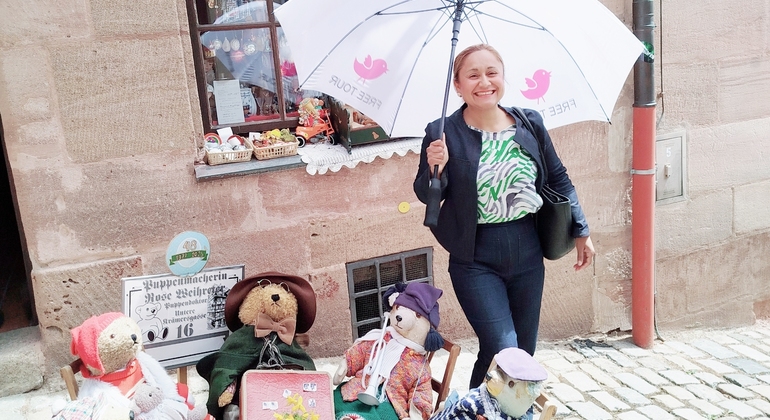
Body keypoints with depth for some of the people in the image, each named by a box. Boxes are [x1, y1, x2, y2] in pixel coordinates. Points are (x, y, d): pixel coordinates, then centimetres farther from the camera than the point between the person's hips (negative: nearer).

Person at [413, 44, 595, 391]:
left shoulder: (530, 123, -1)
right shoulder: (442, 134, -10)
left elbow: (558, 178, 10)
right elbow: (425, 196, -4)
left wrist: (580, 231, 11)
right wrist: (434, 168, -25)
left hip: (527, 254, 4)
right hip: (476, 260, -4)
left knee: (524, 352, 16)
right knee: (502, 351, -8)